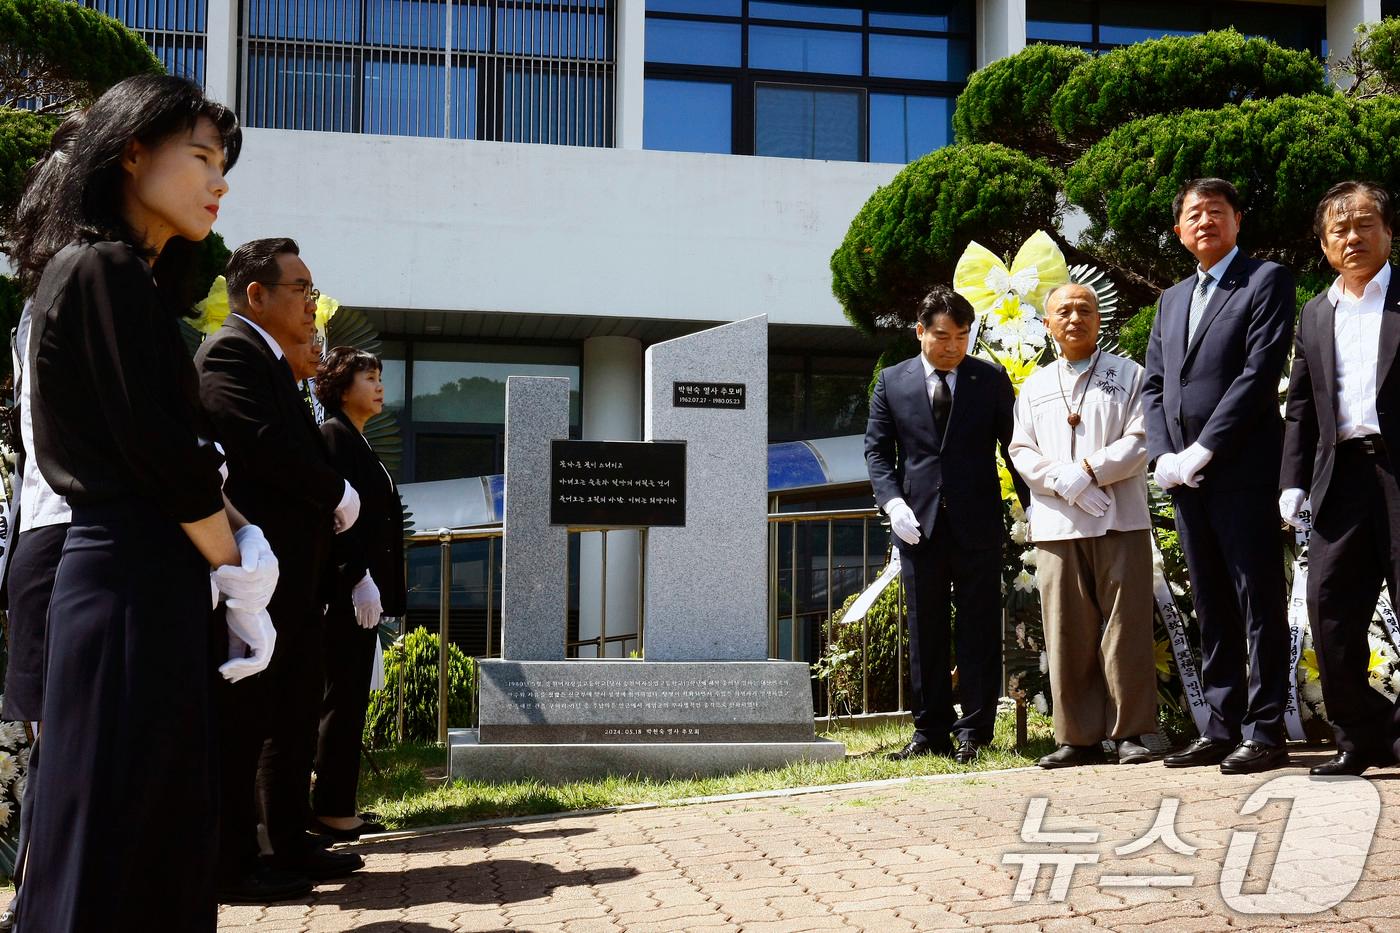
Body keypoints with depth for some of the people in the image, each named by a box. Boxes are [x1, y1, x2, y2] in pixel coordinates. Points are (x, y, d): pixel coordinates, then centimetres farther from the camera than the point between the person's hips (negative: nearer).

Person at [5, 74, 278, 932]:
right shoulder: (108, 270, -11)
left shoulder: (133, 278, 19)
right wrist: (240, 568, -6)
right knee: (121, 831, -5)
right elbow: (155, 446, -16)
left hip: (143, 571, 10)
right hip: (137, 578, -10)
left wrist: (233, 541, 4)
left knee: (169, 827, 13)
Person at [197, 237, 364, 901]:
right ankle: (232, 865, 3)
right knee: (244, 717, -4)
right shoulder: (232, 351, -10)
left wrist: (331, 505, 1)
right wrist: (338, 495, -10)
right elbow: (264, 445, -21)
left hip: (294, 572, 10)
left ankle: (292, 848, 22)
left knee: (293, 718, 14)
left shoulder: (273, 364, 21)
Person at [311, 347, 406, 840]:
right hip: (348, 591, -9)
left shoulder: (357, 443, 21)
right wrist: (357, 578, -23)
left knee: (349, 699, 9)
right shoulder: (333, 435, -7)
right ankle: (331, 809, -2)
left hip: (360, 590, 9)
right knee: (344, 697, -7)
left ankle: (336, 806, 13)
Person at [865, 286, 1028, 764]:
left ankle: (974, 730, 9)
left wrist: (1030, 505, -1)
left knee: (979, 628, 2)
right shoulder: (892, 382, 7)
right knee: (925, 630, 6)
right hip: (919, 523, 1)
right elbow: (877, 449, 7)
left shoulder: (991, 379, 6)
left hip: (977, 524, -1)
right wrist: (892, 500, -8)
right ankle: (930, 729, 14)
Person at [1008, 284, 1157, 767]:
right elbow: (1021, 452, 9)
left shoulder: (1128, 374, 9)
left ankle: (1129, 733, 4)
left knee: (1125, 628, -3)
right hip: (1057, 525, 3)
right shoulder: (1034, 386, 18)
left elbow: (1139, 441, -2)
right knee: (1067, 634, 2)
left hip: (1120, 522, -3)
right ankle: (1079, 736, 7)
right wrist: (1066, 485, -9)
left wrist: (1087, 471, -14)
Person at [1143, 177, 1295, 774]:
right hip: (1185, 476, 7)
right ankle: (1222, 729, 14)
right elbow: (1154, 385, 17)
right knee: (1211, 608, 9)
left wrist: (1202, 451, -15)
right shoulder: (1171, 300, 21)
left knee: (1258, 602, -3)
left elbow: (1260, 372, -11)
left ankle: (1265, 732, 2)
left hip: (1243, 471, -6)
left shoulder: (1266, 280, 0)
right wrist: (1164, 456, 0)